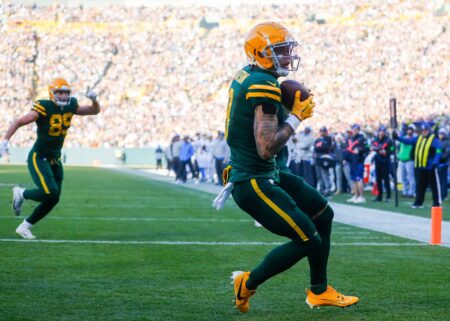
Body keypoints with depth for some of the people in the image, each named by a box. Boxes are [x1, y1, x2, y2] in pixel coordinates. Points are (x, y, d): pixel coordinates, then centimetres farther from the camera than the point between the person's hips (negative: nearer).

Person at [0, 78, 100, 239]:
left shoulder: (70, 107, 0)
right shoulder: (43, 109, -19)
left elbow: (95, 111, 11)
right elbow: (18, 123, -18)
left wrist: (94, 99, -10)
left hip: (55, 159, 7)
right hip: (38, 158, -7)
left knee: (52, 200, 4)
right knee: (50, 193, -23)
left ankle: (24, 227, 19)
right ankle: (21, 193, 7)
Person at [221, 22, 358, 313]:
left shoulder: (246, 77, 9)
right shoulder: (264, 87, -22)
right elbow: (267, 148, -27)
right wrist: (296, 117, -15)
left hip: (267, 176, 10)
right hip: (254, 183, -10)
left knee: (323, 213, 16)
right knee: (308, 240, -8)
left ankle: (320, 291, 24)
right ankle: (248, 283, 10)